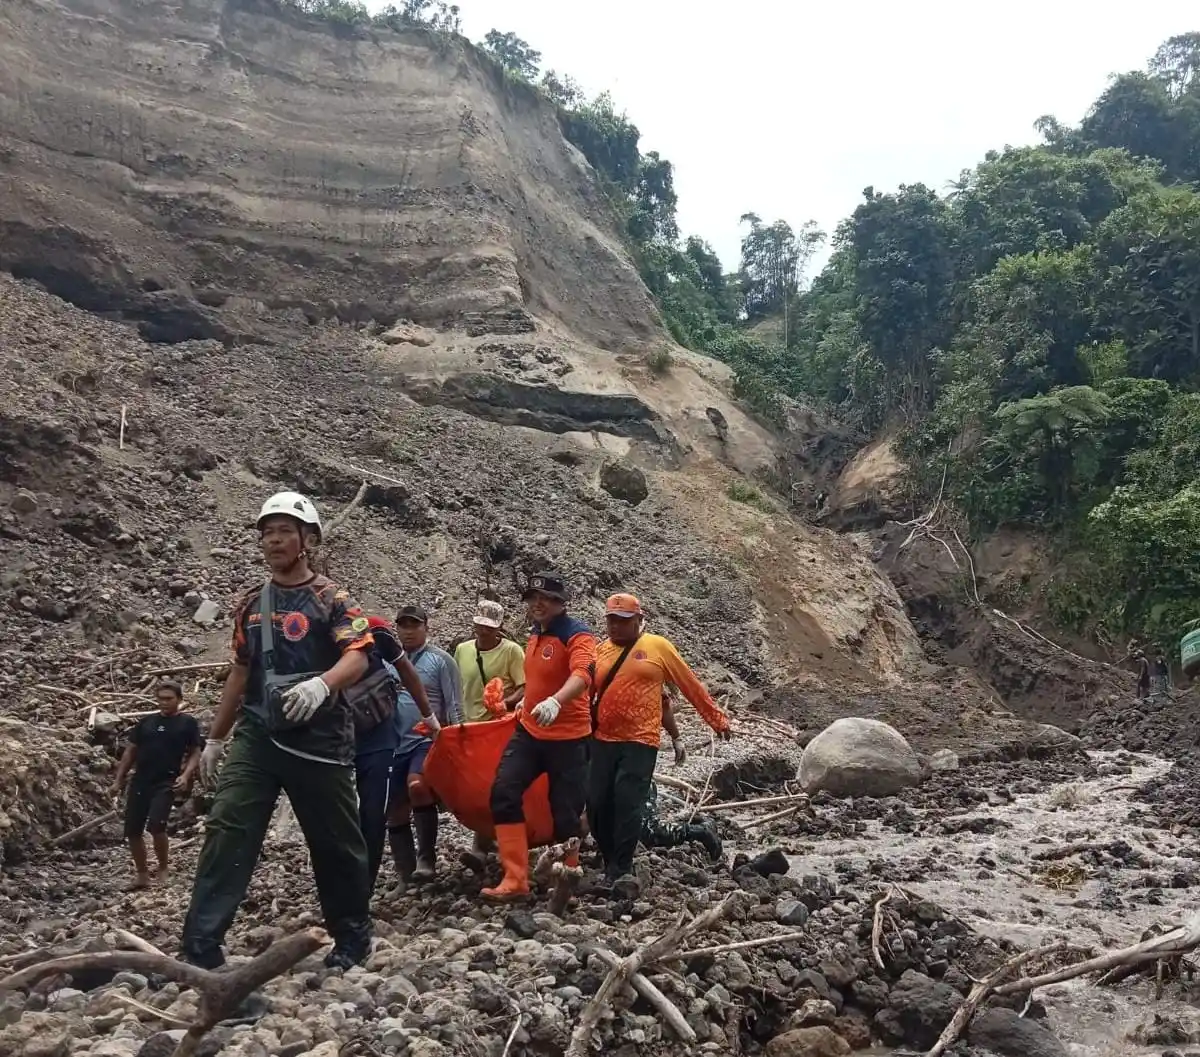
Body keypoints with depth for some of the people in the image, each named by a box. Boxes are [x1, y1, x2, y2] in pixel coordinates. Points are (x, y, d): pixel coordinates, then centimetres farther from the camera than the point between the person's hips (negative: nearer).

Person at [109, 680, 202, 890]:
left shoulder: (188, 723, 2)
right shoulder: (145, 722, 13)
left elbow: (195, 753, 1)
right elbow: (130, 752, 16)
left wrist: (185, 775, -15)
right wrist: (118, 780, 11)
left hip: (166, 783, -5)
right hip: (140, 782, 5)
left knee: (156, 825, -21)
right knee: (132, 831, 4)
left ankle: (162, 869, 1)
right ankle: (142, 874, 20)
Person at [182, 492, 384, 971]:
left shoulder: (332, 599, -2)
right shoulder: (252, 604, 15)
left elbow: (357, 658, -16)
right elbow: (240, 673, 21)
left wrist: (322, 683, -37)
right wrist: (215, 738, 21)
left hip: (319, 740, -4)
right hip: (256, 735, 4)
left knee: (335, 842, 6)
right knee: (226, 829, -9)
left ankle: (353, 937, 24)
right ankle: (200, 947, -7)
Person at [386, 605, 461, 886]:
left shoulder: (441, 660, 0)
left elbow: (454, 706, -1)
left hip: (428, 741, -4)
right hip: (397, 745, 4)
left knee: (416, 785, -32)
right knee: (395, 813, 7)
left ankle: (427, 859, -18)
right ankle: (406, 877, 21)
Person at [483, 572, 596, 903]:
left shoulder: (577, 635, -15)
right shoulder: (535, 634, 11)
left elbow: (582, 674, -35)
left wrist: (556, 702, -51)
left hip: (568, 738, -7)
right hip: (529, 732, 7)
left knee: (565, 812, 1)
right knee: (504, 793, -9)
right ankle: (516, 880, -7)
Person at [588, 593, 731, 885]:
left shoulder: (657, 646, 1)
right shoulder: (600, 651, 9)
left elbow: (691, 685, 6)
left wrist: (717, 718, 10)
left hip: (640, 742, -4)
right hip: (603, 741, 4)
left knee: (627, 806, -9)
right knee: (597, 805, 4)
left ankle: (621, 872, 1)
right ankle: (610, 863, 23)